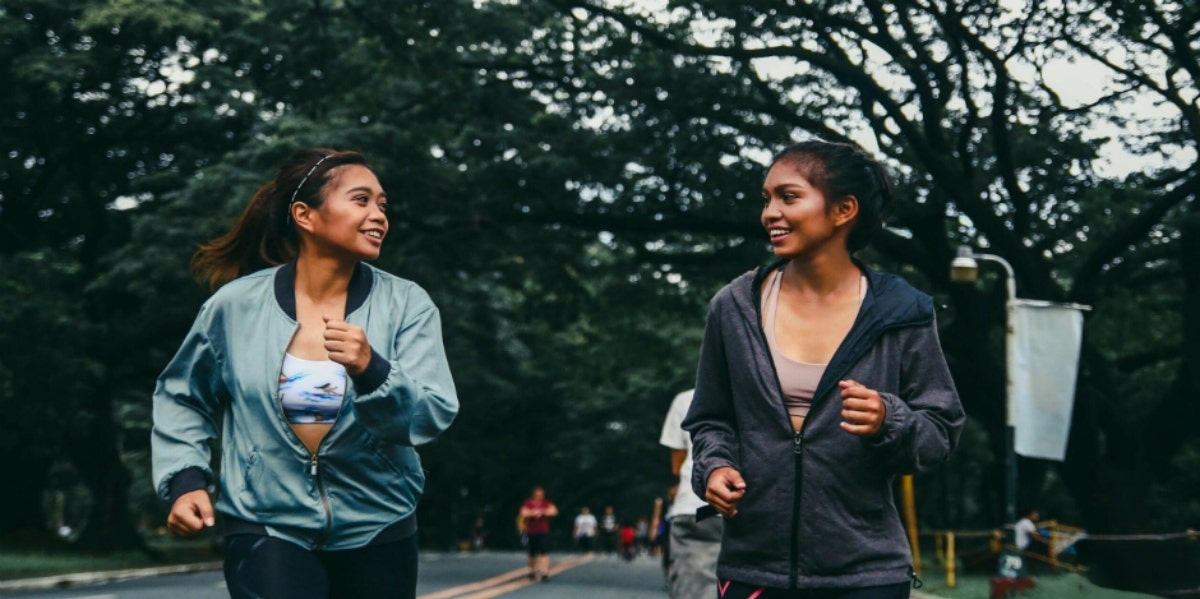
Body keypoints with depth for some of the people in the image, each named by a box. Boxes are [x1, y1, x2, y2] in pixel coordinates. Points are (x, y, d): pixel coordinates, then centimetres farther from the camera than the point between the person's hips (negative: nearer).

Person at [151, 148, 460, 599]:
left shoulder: (406, 304, -5)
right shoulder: (236, 305, -5)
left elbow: (435, 415, -15)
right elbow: (180, 397, 11)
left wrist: (372, 370, -31)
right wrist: (184, 479, -2)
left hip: (376, 532, 2)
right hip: (268, 528, -2)